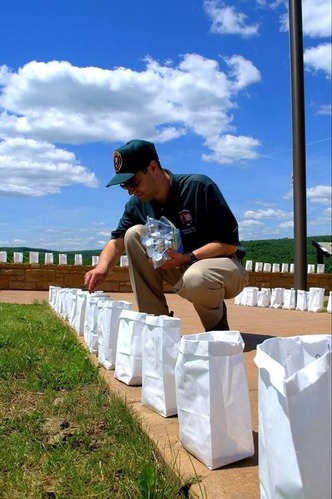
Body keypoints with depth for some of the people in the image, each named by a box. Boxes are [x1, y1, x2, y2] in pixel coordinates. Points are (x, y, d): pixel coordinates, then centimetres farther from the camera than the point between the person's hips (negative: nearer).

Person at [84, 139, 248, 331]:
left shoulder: (199, 187, -21)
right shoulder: (137, 204, -3)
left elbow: (230, 243, -20)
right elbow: (117, 242, -2)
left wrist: (187, 258, -30)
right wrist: (103, 267, -24)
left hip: (225, 266, -5)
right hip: (179, 267, 6)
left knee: (195, 279, -40)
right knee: (134, 234, -12)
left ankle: (217, 323, -3)